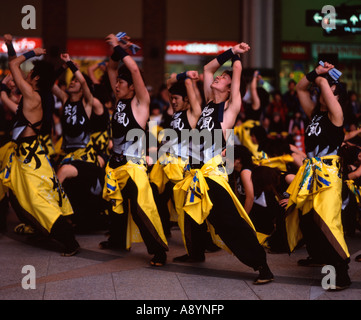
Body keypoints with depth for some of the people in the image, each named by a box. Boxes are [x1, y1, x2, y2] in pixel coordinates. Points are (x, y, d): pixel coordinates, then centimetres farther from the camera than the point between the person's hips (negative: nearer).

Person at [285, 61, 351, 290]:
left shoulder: (336, 115, -8)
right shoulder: (315, 113, 12)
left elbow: (324, 84, -16)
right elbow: (301, 88, 16)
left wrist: (320, 77, 5)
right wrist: (317, 71, 7)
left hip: (328, 174, -8)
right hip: (310, 172, 8)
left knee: (327, 221, -17)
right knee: (305, 216, 19)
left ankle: (342, 273, -16)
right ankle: (318, 256, 39)